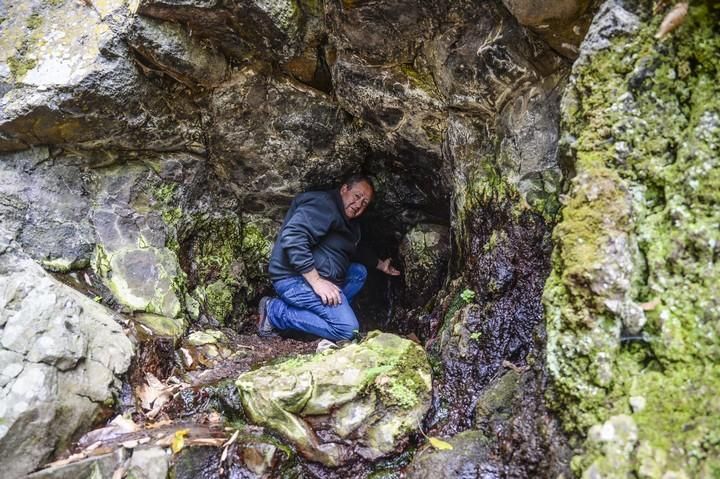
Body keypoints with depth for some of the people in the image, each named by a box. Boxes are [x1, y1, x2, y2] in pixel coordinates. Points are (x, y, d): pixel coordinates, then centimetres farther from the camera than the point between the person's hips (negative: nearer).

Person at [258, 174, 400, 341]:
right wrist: (316, 281, -30)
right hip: (296, 278, -11)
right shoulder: (323, 204, -17)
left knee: (359, 272, 19)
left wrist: (380, 265, 39)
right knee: (347, 329, -17)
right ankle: (274, 311, -11)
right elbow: (292, 237, -31)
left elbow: (357, 249, 36)